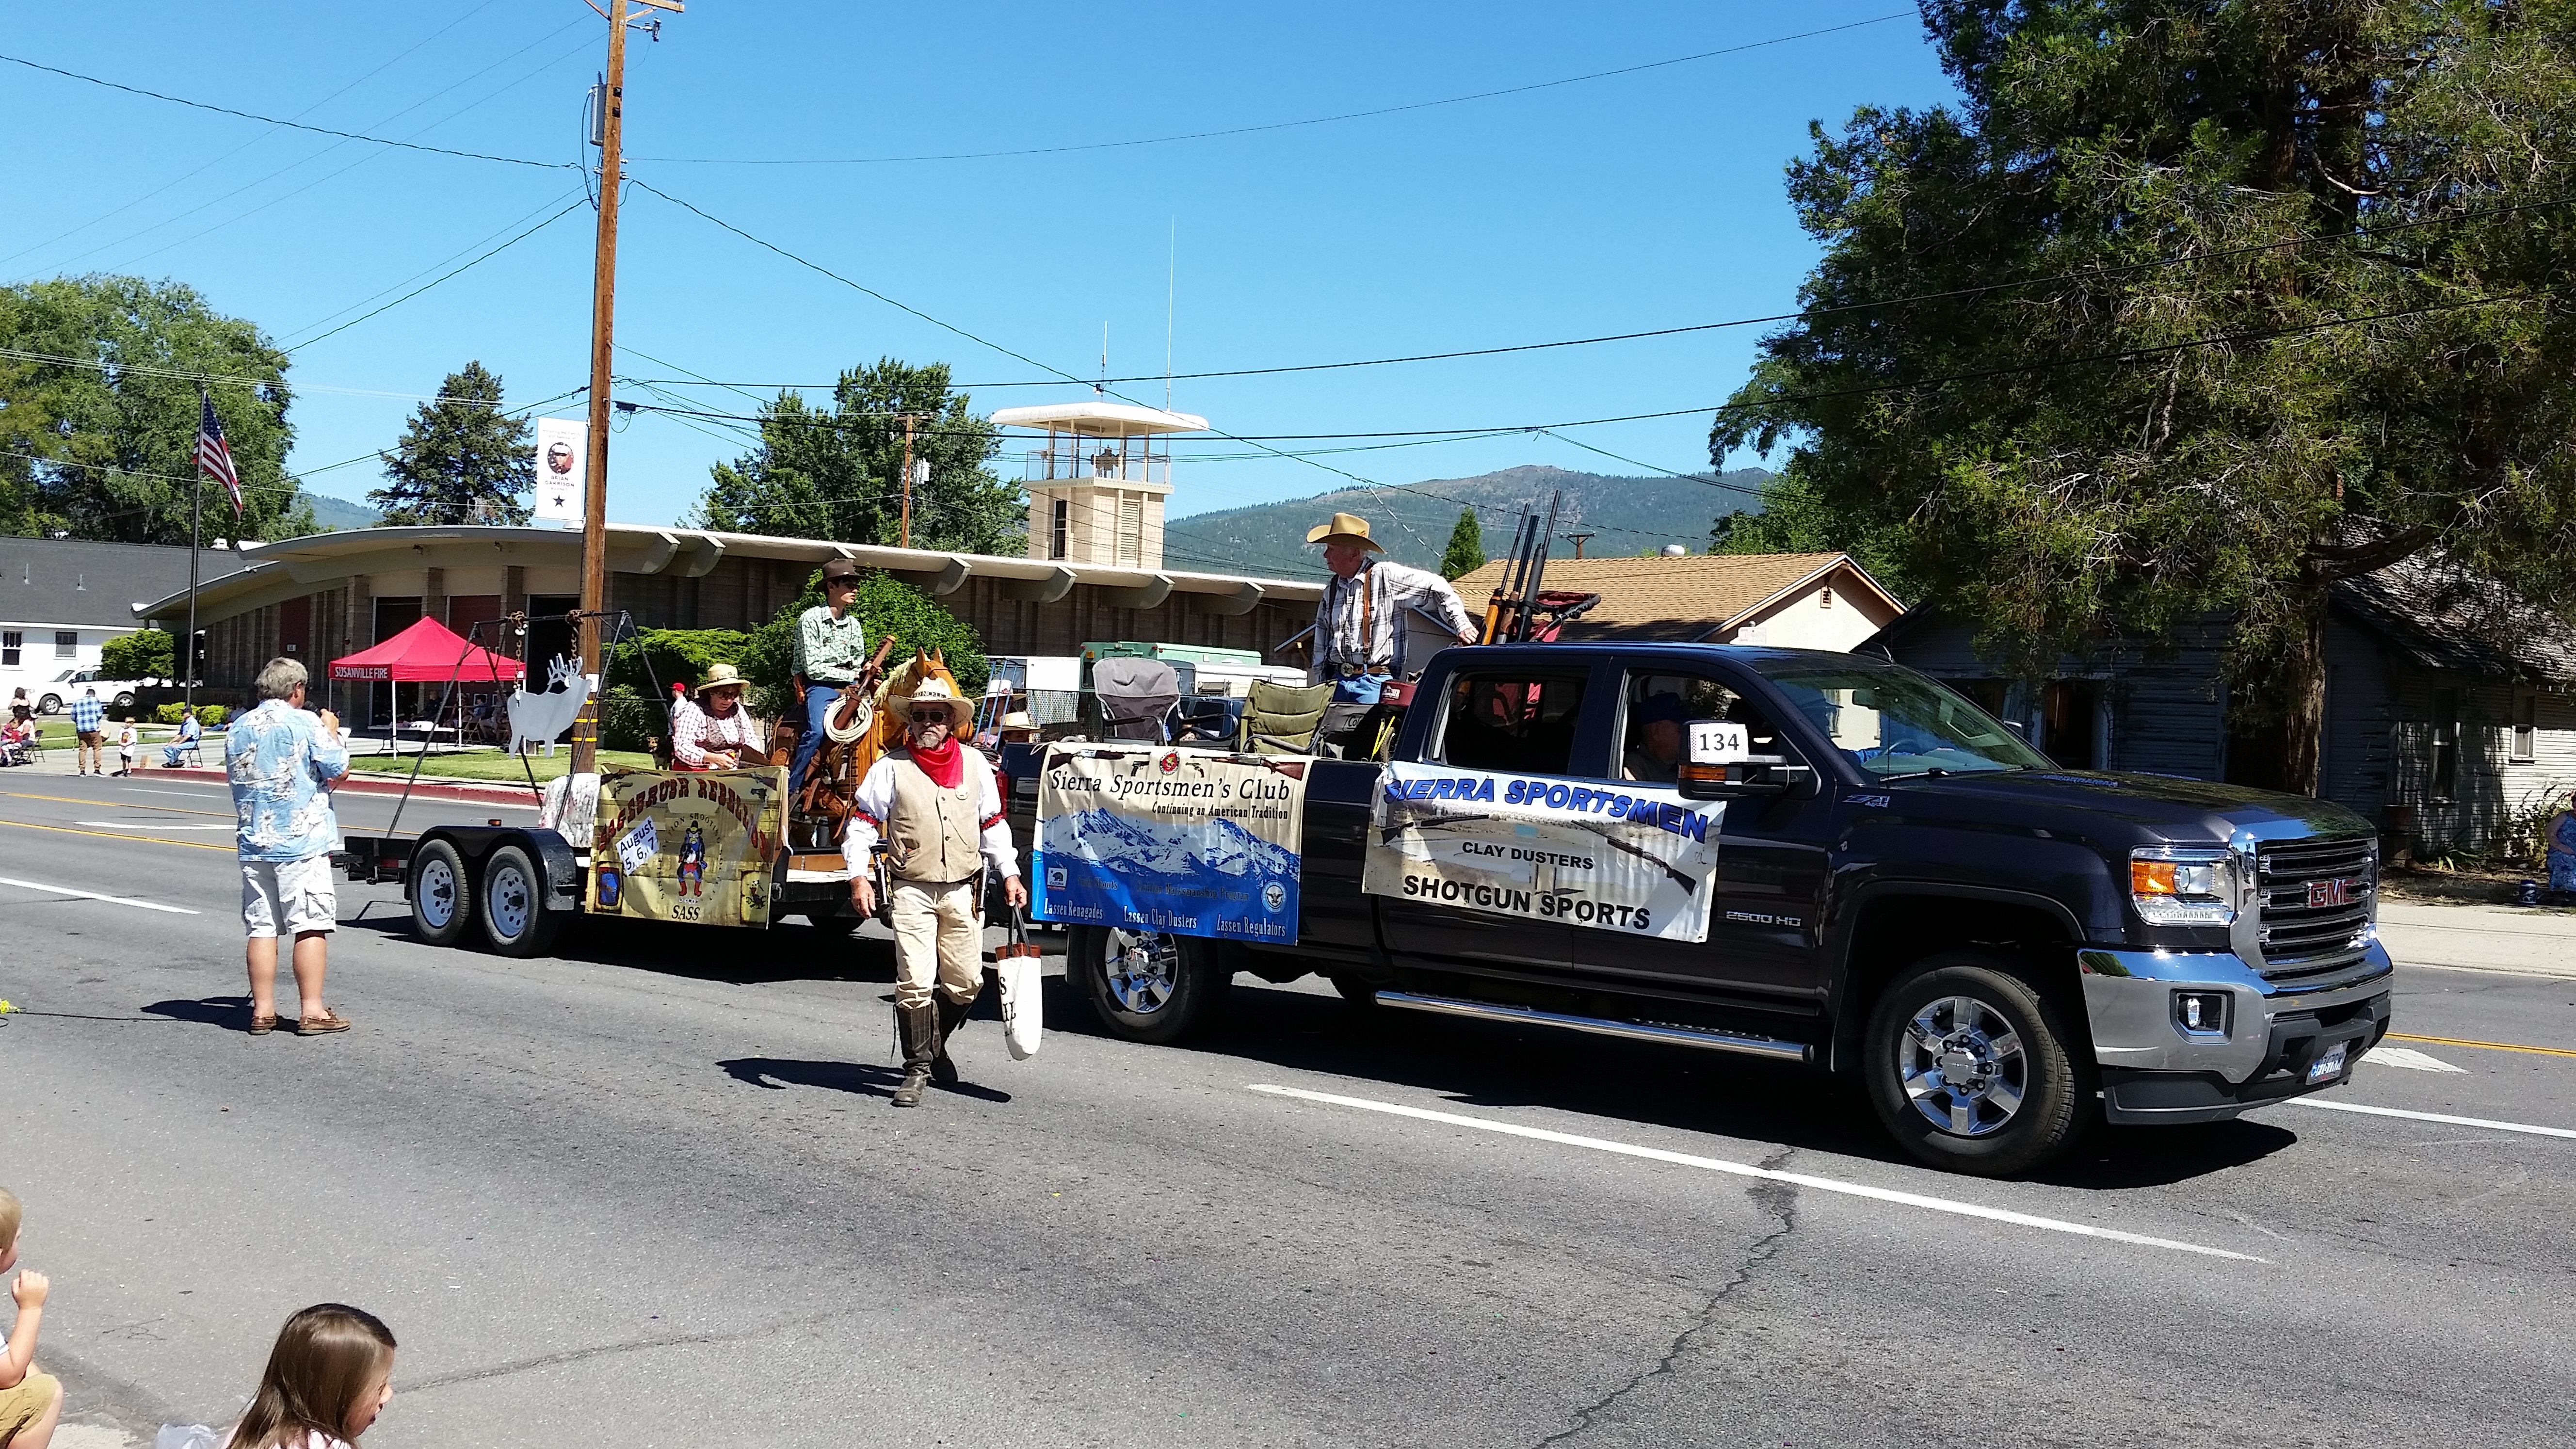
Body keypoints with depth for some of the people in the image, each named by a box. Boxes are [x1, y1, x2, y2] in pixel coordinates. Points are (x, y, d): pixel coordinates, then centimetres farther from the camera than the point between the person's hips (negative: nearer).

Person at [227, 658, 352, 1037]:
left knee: (261, 928, 8)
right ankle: (311, 1011, -4)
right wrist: (332, 732, 10)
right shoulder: (304, 723, -8)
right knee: (311, 926, -3)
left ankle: (262, 1010, 9)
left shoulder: (238, 729, 11)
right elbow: (339, 769, -7)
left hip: (254, 845, 6)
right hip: (302, 843, -6)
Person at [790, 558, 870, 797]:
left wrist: (866, 670, 0)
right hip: (818, 685, -6)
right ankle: (789, 789, -22)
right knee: (817, 731, -29)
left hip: (849, 685, 6)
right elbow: (813, 668, -11)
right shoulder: (810, 620, -6)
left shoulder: (853, 623, 14)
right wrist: (851, 674, -11)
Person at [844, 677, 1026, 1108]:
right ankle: (917, 1068, 3)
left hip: (962, 891, 3)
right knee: (914, 983, -10)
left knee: (965, 984, 8)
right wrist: (858, 877, -11)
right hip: (912, 890, -3)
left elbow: (993, 824, 16)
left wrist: (1009, 874, 11)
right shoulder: (892, 767, 0)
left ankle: (934, 1045, 33)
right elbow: (861, 824, 0)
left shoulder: (975, 763, 9)